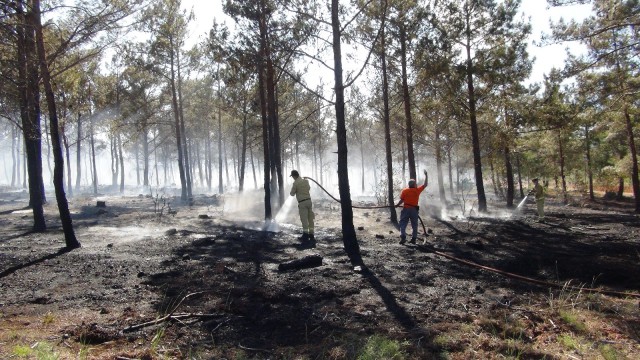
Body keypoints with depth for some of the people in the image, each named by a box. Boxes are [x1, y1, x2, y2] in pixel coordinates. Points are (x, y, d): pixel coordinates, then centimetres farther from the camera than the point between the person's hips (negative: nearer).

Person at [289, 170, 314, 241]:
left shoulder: (295, 183, -10)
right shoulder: (306, 181, 9)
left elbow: (292, 193, -2)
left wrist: (291, 192, 19)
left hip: (302, 203, -6)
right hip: (309, 200, 6)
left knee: (304, 219, -2)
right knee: (310, 218, 8)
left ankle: (305, 235, 0)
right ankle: (311, 235, 11)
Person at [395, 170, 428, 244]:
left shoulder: (404, 190, -2)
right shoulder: (417, 190, 0)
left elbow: (401, 200, -4)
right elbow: (425, 184, 10)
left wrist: (396, 205, 12)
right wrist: (426, 175, 18)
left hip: (406, 209, -1)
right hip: (414, 209, 1)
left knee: (403, 224, 1)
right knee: (414, 225, 12)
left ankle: (403, 238, -13)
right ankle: (413, 239, 10)